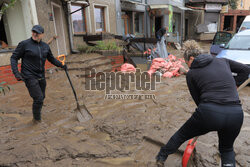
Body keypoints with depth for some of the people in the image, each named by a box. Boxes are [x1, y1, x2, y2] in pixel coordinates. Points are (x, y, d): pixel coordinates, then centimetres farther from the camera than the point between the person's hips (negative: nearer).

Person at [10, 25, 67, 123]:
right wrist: (16, 73, -16)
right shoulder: (24, 44, -8)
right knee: (38, 98, -11)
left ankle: (37, 117, 37)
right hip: (30, 77, -6)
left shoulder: (45, 46, 6)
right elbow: (14, 58, -4)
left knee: (41, 97, 15)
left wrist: (61, 65, 5)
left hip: (41, 76, 6)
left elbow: (51, 59, 19)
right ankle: (37, 119, 13)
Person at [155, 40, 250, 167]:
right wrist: (232, 89, 22)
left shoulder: (191, 74, 8)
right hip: (236, 115, 3)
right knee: (227, 149, 32)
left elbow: (198, 100, 10)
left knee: (182, 135, 24)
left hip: (209, 113, -3)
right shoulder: (222, 61, 15)